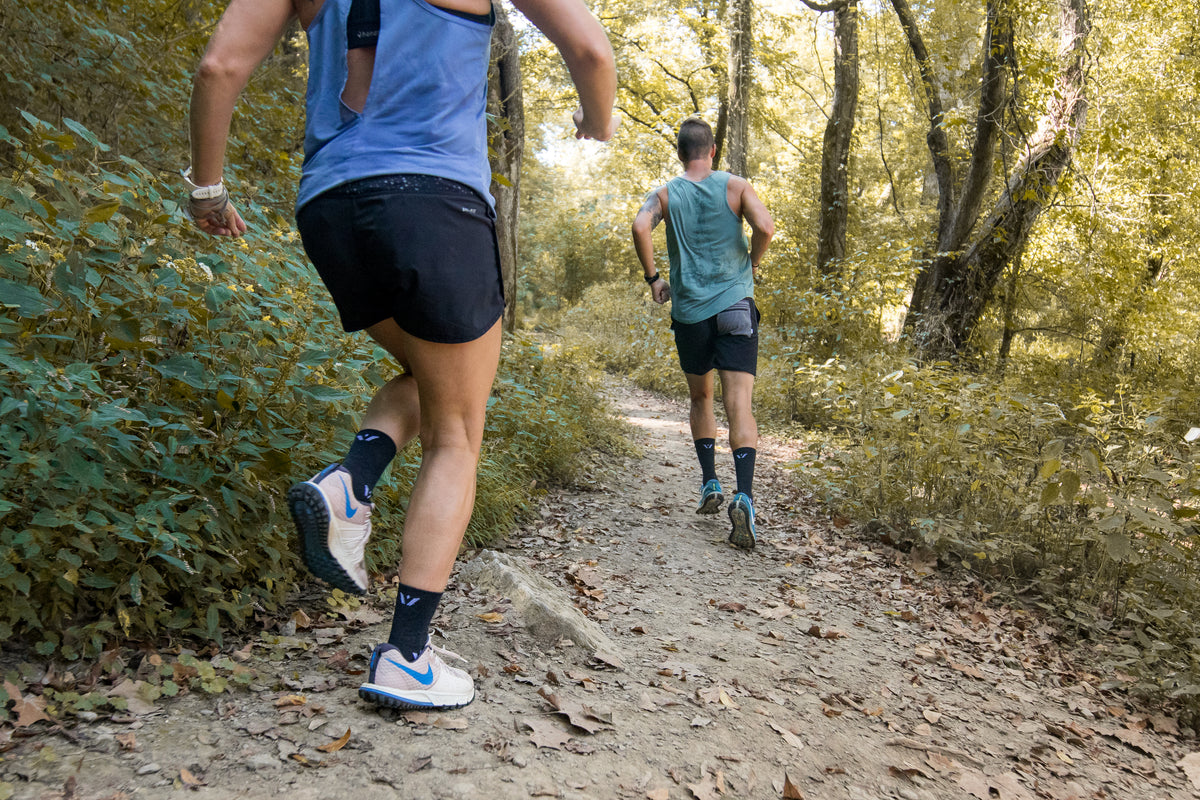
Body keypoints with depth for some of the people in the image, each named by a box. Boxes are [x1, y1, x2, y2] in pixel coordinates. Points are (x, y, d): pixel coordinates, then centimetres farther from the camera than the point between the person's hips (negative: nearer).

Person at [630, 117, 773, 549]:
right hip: (735, 305, -1)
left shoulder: (665, 194, 6)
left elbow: (640, 227, -14)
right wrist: (752, 265, 7)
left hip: (688, 311, 2)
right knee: (739, 401, -8)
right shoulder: (736, 186, 4)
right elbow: (766, 226, -11)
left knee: (700, 396, 20)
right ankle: (743, 496, -24)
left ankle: (710, 484, 19)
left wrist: (652, 277, -2)